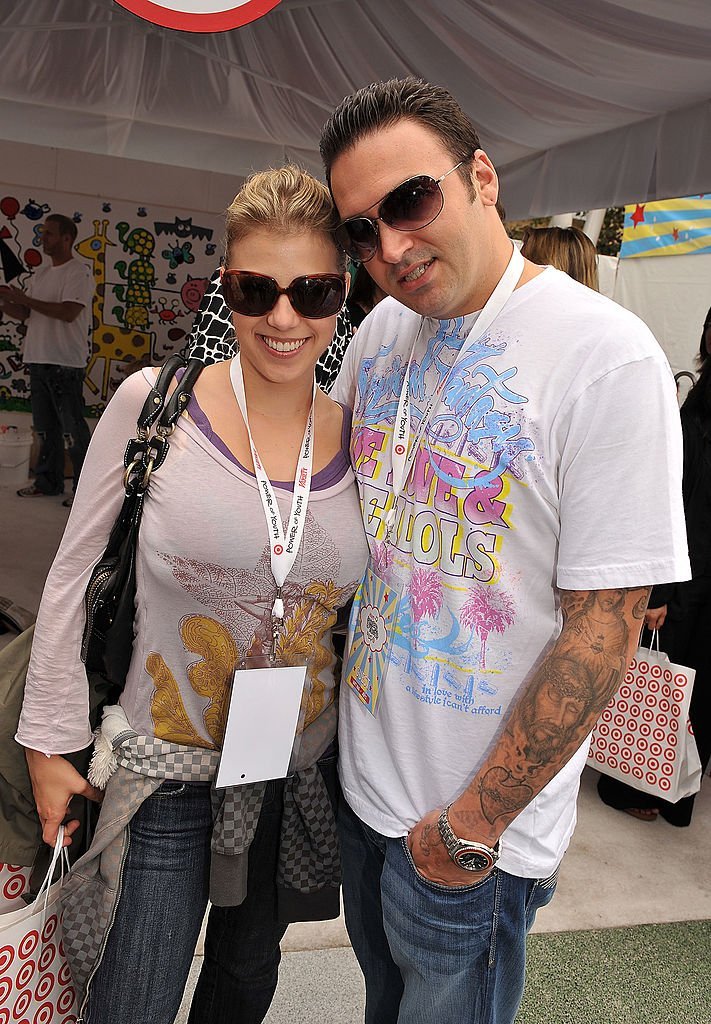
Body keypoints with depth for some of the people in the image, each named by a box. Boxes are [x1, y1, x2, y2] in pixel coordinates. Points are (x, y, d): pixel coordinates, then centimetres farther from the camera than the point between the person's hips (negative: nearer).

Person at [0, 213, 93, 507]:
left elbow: (68, 312, -20)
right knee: (45, 427, 14)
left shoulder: (78, 272, -7)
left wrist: (24, 298, -16)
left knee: (72, 428, -5)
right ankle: (48, 481, 24)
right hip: (38, 360, 8)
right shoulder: (40, 275, 19)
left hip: (65, 363, -8)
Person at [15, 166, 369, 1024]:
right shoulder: (154, 404, -14)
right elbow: (72, 577, -5)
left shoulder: (359, 436, -5)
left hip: (301, 774, 3)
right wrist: (50, 745, -2)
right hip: (168, 770, -3)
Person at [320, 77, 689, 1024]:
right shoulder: (383, 328, -2)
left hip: (476, 824, -6)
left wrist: (475, 825, -15)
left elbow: (603, 632, -22)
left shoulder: (607, 358, -22)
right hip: (360, 769, 6)